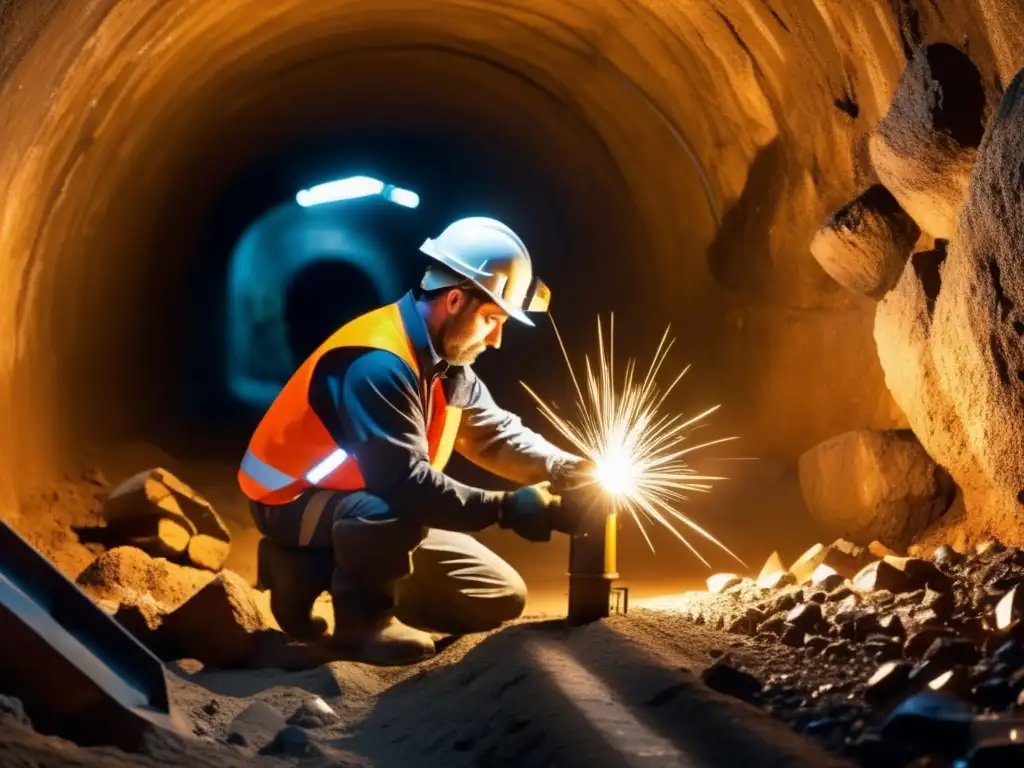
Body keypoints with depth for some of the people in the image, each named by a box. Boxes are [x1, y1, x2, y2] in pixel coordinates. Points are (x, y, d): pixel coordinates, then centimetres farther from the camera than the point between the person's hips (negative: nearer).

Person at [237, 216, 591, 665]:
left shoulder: (446, 364, 1)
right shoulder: (376, 365, -30)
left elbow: (498, 433, 7)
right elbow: (404, 483, -37)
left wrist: (569, 471, -10)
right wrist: (505, 508, -36)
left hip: (372, 505, 10)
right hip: (296, 502, -10)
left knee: (502, 598, 7)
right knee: (395, 512, -43)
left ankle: (326, 571, 10)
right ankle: (360, 616, -13)